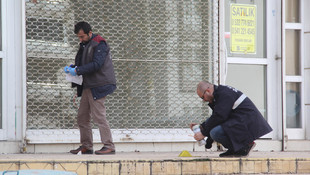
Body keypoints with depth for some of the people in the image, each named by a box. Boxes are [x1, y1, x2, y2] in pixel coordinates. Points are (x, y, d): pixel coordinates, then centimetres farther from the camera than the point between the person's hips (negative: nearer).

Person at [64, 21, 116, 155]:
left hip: (98, 86, -9)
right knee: (82, 117, 8)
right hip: (87, 86, 9)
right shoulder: (85, 45, 18)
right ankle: (86, 146, 15)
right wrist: (70, 68, 1)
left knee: (99, 116, -11)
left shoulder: (99, 44, -10)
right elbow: (80, 63, 21)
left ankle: (109, 146, -7)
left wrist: (77, 71, -21)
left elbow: (96, 64, -20)